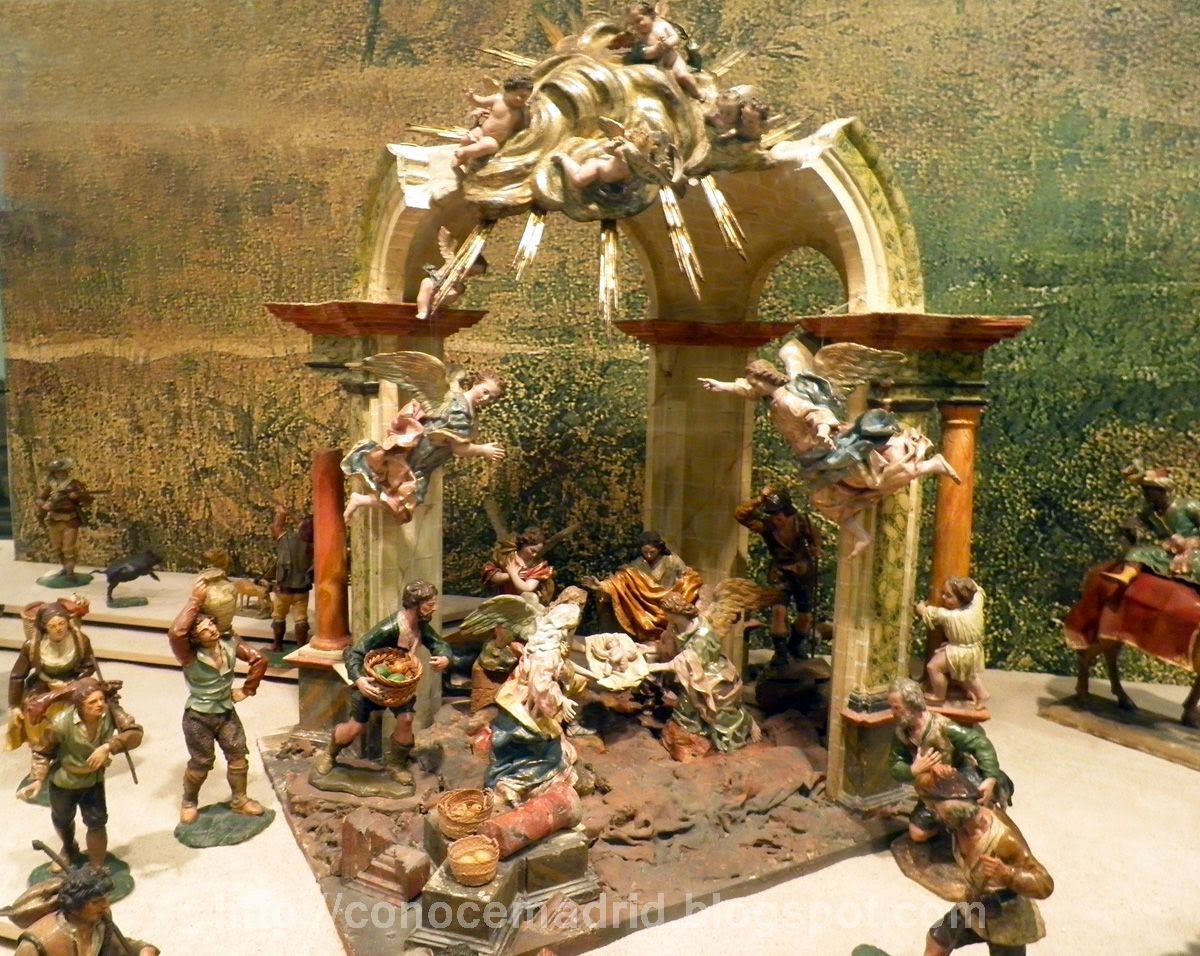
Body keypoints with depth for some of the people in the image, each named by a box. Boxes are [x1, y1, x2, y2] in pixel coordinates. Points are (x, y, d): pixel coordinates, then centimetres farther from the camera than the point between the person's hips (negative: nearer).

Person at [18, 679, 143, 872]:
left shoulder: (111, 712, -29)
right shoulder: (62, 723, -33)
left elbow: (135, 733, -34)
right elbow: (43, 752, -17)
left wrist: (108, 747, -44)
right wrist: (38, 780, -26)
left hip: (94, 780, 0)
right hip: (64, 782, 0)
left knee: (97, 823, 1)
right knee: (62, 820, 27)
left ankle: (97, 870, 21)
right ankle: (69, 849, 60)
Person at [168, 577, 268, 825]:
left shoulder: (230, 642, -12)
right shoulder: (189, 655, -25)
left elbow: (259, 660, -1)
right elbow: (175, 633, -47)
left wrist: (247, 690, 0)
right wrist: (195, 600, -45)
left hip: (227, 712, 4)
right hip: (198, 717, -4)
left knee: (238, 756, 11)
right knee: (201, 763, 10)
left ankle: (239, 800, 32)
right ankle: (189, 803, 37)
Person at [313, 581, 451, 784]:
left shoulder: (421, 626, -14)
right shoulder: (389, 628, -34)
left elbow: (440, 645, -2)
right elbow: (354, 652, -33)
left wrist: (444, 658, -27)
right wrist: (358, 679, -50)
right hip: (371, 681, -5)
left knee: (406, 719, -16)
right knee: (356, 727, -2)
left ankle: (395, 765, 9)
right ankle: (329, 753, 31)